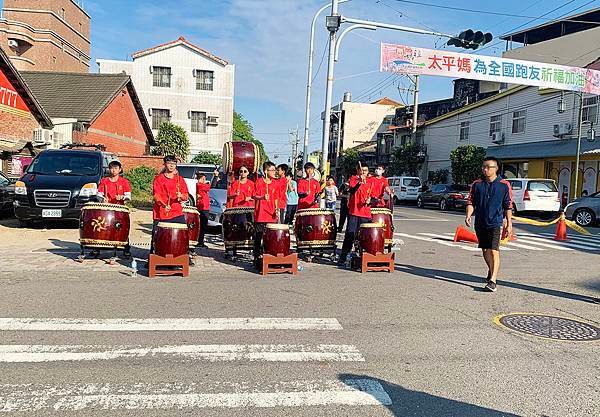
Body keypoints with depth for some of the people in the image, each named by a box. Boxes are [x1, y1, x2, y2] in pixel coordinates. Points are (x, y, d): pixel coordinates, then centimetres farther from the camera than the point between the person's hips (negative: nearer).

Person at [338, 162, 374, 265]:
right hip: (354, 212, -3)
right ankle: (342, 258, 1)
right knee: (350, 235, -5)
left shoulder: (370, 181, 11)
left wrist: (369, 201, -7)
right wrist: (359, 183, -32)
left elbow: (372, 195, 15)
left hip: (366, 213, 3)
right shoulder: (353, 179, 2)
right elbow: (351, 191, -16)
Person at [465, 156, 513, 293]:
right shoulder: (477, 184, 6)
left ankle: (492, 281, -14)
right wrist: (468, 215, -10)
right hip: (480, 222, 4)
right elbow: (471, 202, 7)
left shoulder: (504, 185, 0)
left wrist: (509, 224, 2)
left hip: (496, 222, -4)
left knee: (494, 251, -13)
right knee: (485, 250, 16)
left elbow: (508, 206, 3)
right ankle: (491, 271, 41)